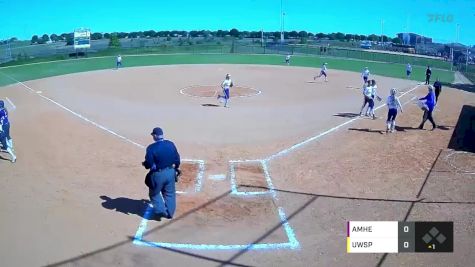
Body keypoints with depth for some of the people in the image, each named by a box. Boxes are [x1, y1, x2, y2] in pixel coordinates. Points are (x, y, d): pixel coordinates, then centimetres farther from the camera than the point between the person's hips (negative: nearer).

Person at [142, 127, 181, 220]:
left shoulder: (151, 148, -18)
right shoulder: (171, 144, -4)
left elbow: (148, 164, -16)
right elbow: (177, 159, 3)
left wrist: (144, 164, 7)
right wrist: (176, 169, 20)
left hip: (158, 174, -4)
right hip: (170, 172, 5)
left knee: (154, 193, 19)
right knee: (170, 193, 20)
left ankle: (161, 210, 12)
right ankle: (170, 212, 28)